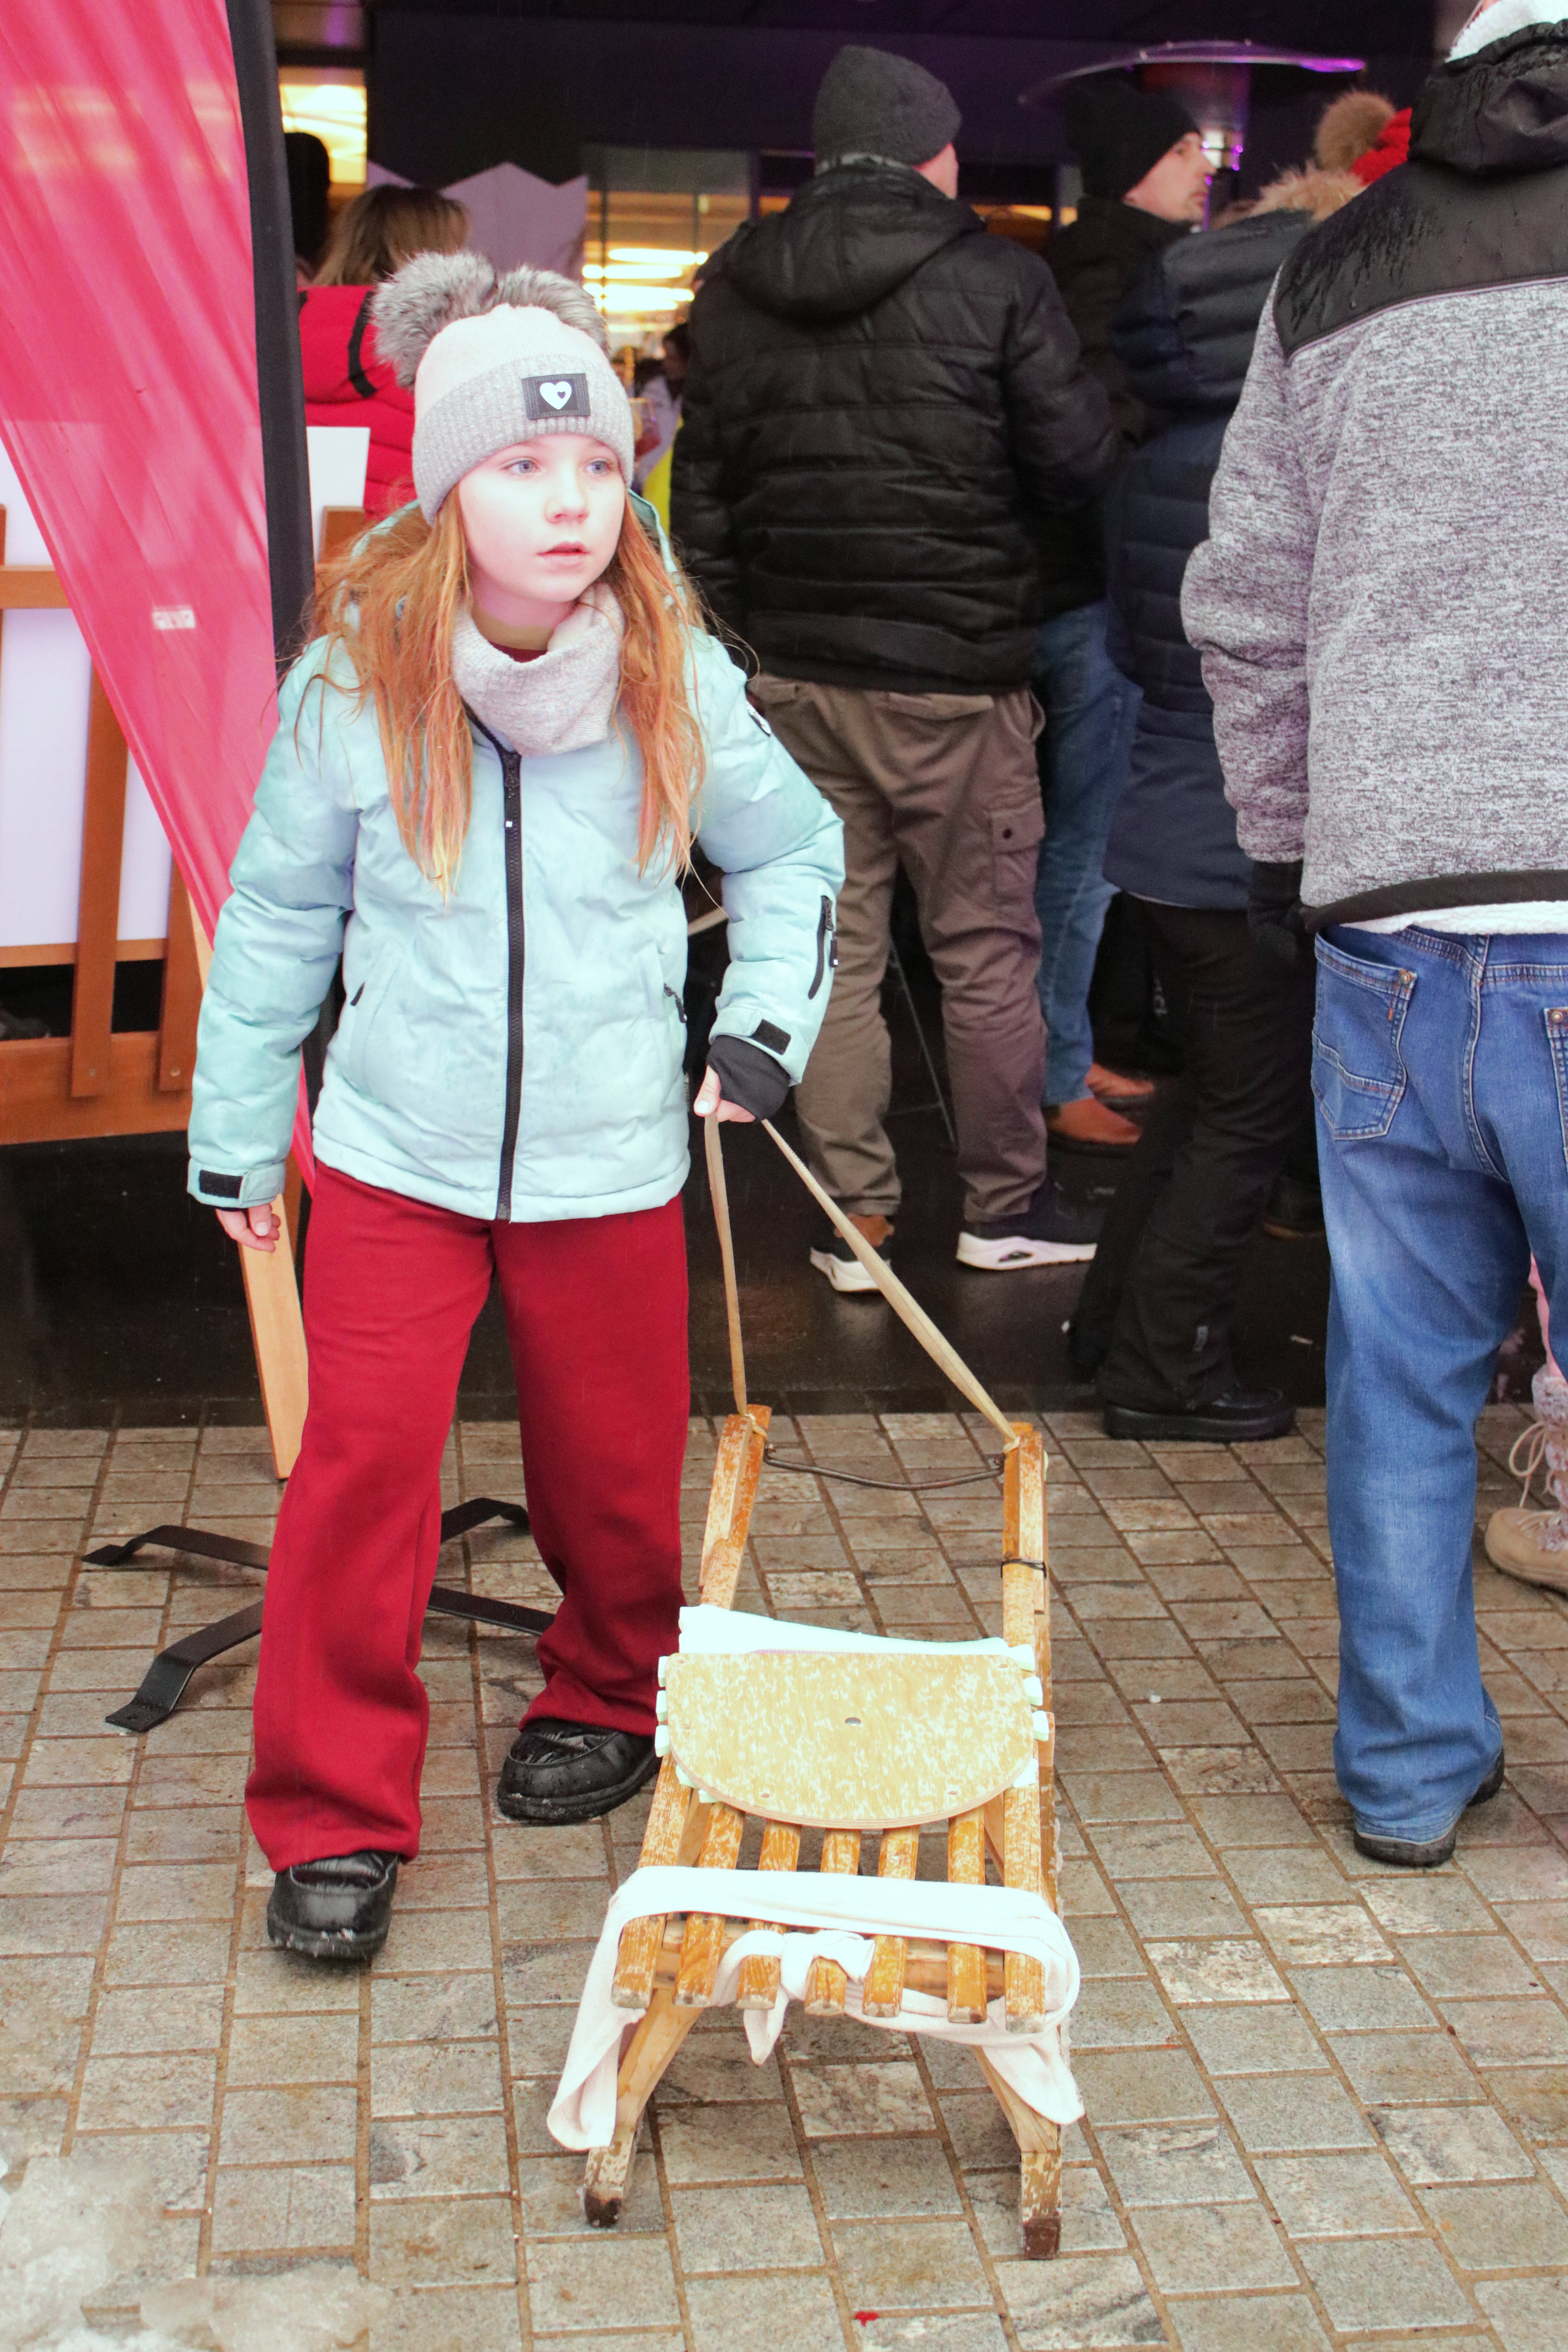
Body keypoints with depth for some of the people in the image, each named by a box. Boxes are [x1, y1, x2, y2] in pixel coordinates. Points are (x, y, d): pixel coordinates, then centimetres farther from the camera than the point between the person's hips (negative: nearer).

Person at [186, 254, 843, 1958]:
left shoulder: (680, 687, -5)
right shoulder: (354, 686, -7)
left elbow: (791, 853, 14)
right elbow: (280, 918, 4)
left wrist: (766, 1021, 2)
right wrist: (235, 1132, 10)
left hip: (610, 1163, 1)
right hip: (394, 1158, -1)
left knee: (614, 1466, 12)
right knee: (360, 1465, -6)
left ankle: (611, 1701, 41)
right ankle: (333, 1815, 9)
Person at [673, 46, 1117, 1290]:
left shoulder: (731, 291, 7)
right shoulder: (993, 277, -7)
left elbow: (700, 500, 9)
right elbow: (1077, 459, -4)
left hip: (791, 672, 4)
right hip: (953, 672, -4)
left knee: (832, 950, 8)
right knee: (987, 949, 7)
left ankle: (853, 1219, 12)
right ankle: (1005, 1204, 18)